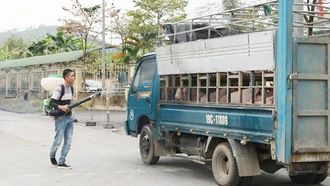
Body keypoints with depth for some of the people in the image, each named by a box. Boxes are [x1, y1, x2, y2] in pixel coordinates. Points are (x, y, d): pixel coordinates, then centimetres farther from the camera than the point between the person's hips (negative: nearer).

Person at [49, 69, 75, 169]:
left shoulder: (71, 88, 10)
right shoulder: (59, 88, -14)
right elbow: (51, 103, -18)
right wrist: (61, 107, -31)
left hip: (69, 118, 7)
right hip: (60, 119, -7)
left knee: (68, 142, 3)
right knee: (58, 141, 0)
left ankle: (61, 162, 8)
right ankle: (52, 156, 28)